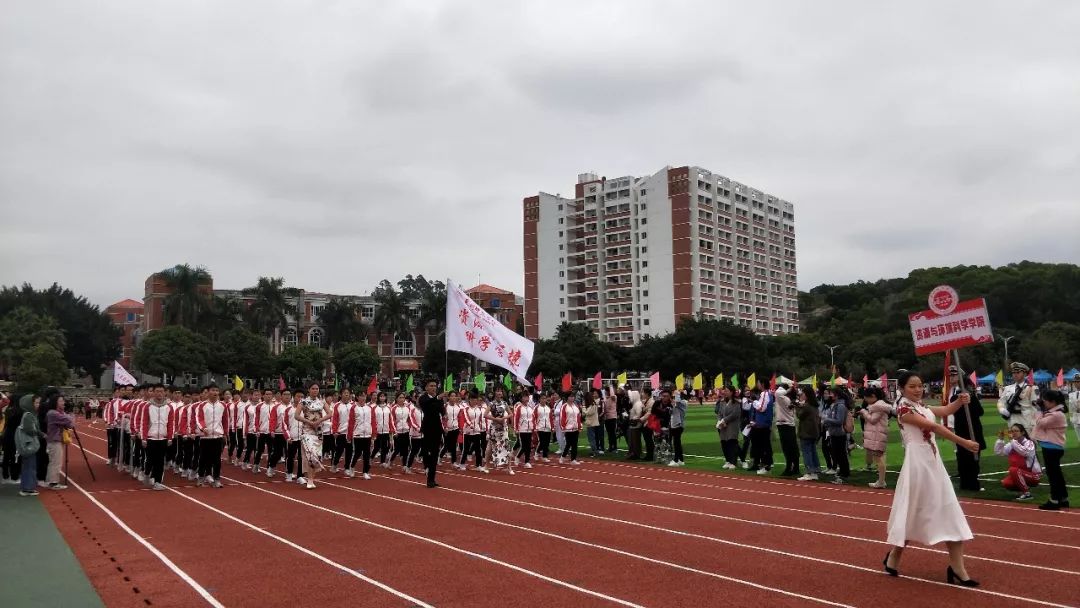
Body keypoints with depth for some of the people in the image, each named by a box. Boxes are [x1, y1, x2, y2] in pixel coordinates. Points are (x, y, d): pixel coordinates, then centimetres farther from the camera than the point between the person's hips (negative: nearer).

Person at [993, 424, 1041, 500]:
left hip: (1034, 475, -6)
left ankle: (1027, 493, -18)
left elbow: (1024, 452, -36)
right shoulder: (1011, 445, 3)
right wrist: (1000, 439, -13)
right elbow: (998, 452, -3)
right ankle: (1025, 488, 11)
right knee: (1005, 483, -17)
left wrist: (1012, 440, -37)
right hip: (1020, 475, 6)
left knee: (1013, 470, -31)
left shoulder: (1029, 443, -14)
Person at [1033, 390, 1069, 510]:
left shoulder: (1057, 415, -19)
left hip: (1052, 448, -10)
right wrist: (1042, 410, 7)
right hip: (1051, 447, 10)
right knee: (1056, 473, 16)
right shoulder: (1052, 412, 13)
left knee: (1052, 473, -4)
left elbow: (1040, 423, -19)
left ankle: (1054, 501, 1)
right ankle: (1063, 499, 25)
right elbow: (1041, 421, 18)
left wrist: (1042, 411, -9)